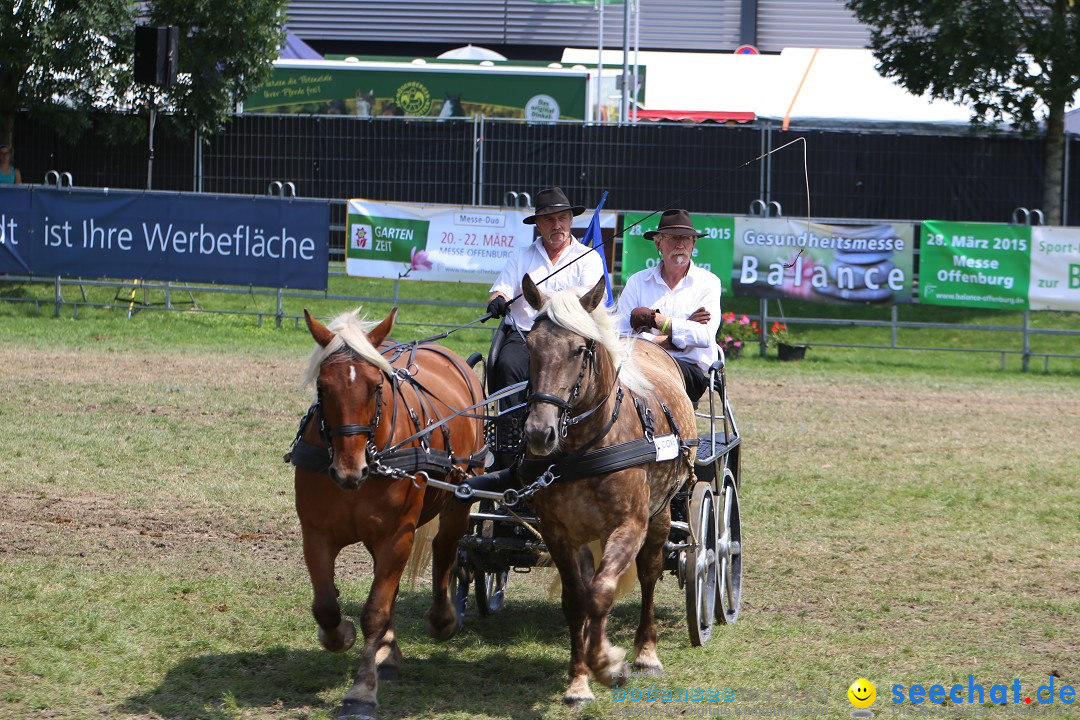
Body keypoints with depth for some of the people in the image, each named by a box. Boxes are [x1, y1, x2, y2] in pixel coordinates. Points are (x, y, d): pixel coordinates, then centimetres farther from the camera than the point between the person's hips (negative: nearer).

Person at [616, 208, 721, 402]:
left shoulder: (707, 282, 10)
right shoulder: (637, 282, 14)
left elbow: (705, 336, -7)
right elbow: (620, 335, -1)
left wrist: (654, 319, -7)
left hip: (692, 370, -1)